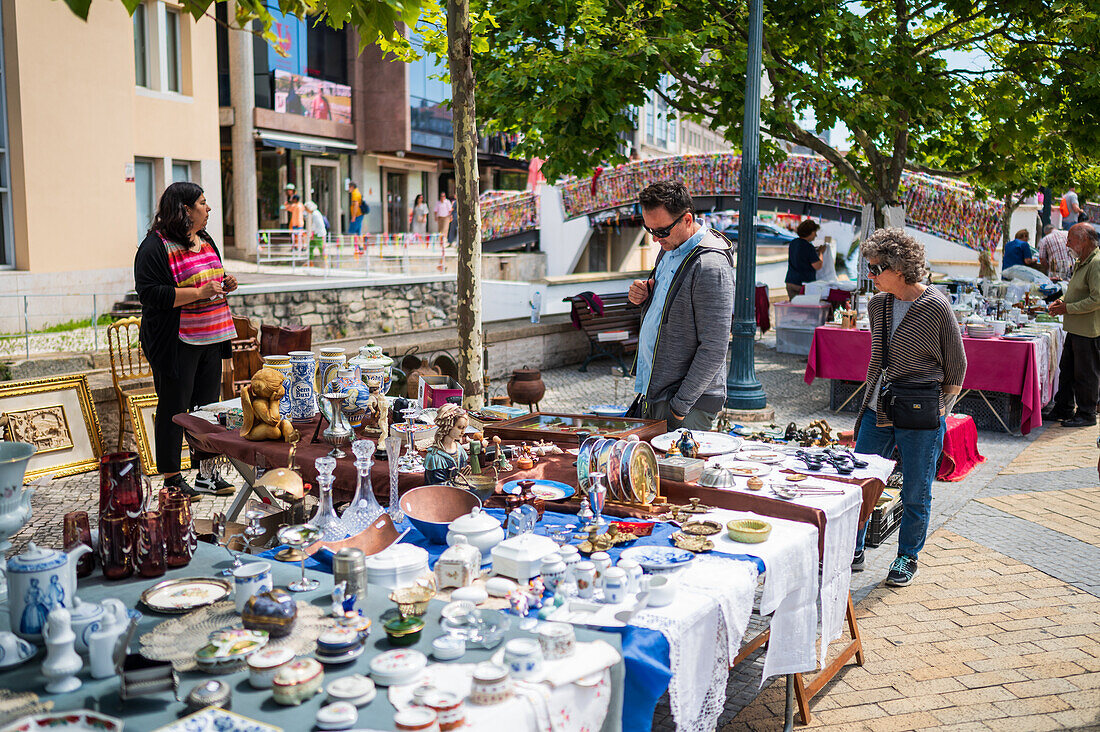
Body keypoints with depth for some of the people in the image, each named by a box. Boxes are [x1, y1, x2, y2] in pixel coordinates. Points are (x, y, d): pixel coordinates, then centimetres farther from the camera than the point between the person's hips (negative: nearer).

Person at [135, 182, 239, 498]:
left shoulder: (205, 240, 15)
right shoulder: (155, 246, -11)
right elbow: (150, 293, -19)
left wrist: (224, 284, 5)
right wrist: (198, 293, -22)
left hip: (210, 340, 8)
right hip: (176, 342, -8)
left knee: (208, 404, 12)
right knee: (174, 408, 0)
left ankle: (206, 473, 23)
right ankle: (171, 480, 11)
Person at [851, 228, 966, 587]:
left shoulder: (936, 308, -12)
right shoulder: (877, 304, 6)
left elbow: (956, 366, -3)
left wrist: (940, 408, -4)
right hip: (877, 411, 6)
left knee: (915, 494, 8)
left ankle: (907, 558, 26)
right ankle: (853, 552, 22)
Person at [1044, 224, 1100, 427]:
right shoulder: (1080, 264, 15)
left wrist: (1068, 308, -17)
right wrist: (1062, 302, 10)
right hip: (1075, 329, 10)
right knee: (1066, 370, 16)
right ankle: (1063, 409, 26)